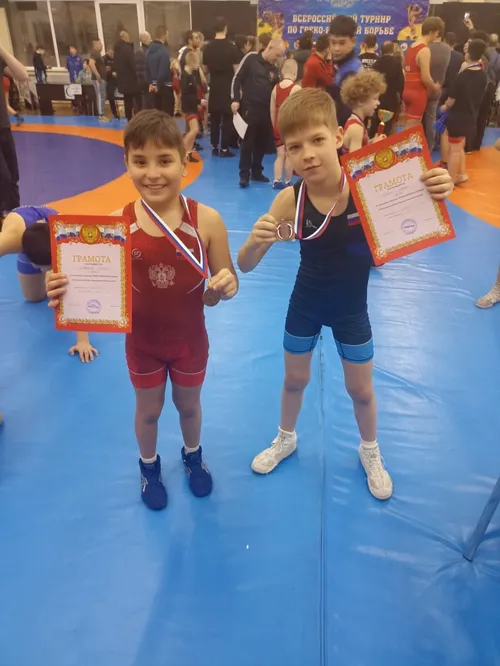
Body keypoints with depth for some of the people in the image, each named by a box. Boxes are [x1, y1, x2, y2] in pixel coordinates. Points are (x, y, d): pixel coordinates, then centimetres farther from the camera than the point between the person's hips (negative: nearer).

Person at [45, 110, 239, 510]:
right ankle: (149, 466, 56)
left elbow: (226, 284, -11)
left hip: (191, 339, 0)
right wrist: (67, 291, -30)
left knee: (189, 405, 25)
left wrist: (227, 286, -34)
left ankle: (193, 457, 58)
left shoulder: (206, 220, -20)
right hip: (142, 341, 1)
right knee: (148, 410, 24)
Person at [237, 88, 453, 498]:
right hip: (305, 305, 1)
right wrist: (256, 241, -41)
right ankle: (286, 439, 51)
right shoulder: (290, 200, -21)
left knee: (361, 390, 16)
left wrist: (435, 196, -37)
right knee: (295, 379, 21)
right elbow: (245, 266, -18)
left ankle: (370, 452, 46)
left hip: (351, 308, 0)